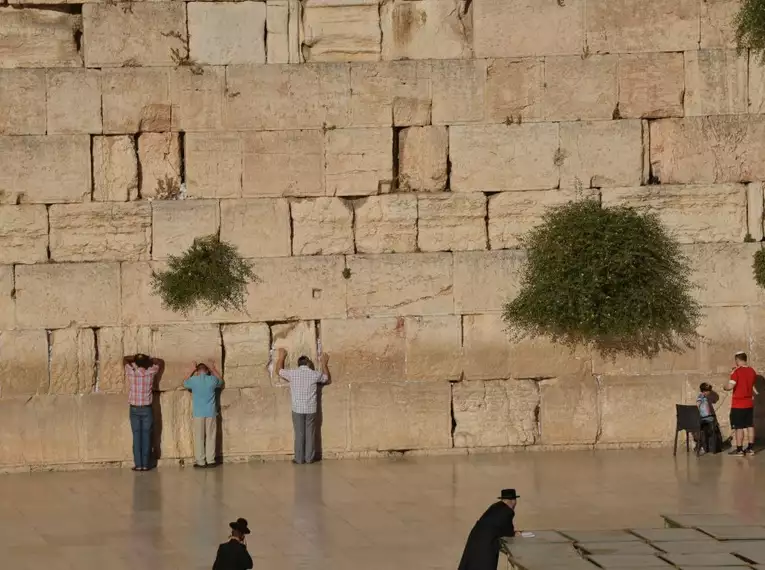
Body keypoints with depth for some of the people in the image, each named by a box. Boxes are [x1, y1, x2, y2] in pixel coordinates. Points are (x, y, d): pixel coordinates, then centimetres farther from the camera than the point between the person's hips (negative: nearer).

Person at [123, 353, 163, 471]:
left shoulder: (131, 373, -7)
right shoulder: (150, 373, -5)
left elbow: (125, 359, 12)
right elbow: (159, 362, 13)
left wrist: (136, 357, 22)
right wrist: (148, 359, 19)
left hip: (134, 409, 0)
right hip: (147, 409, 0)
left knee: (137, 436, 1)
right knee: (146, 436, 2)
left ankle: (138, 464, -2)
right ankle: (145, 464, 1)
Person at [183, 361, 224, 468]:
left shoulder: (193, 380, -4)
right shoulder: (212, 380, -1)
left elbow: (185, 383, 19)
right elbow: (220, 381, 24)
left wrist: (192, 370, 24)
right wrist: (213, 369, 31)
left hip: (198, 414, -1)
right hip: (211, 413, 1)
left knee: (199, 438, 2)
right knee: (211, 437, 5)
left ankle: (200, 461, 0)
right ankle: (210, 460, 4)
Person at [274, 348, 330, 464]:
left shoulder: (292, 373, -4)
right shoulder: (315, 374, -1)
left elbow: (279, 370, 17)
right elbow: (326, 378, 21)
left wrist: (281, 357, 31)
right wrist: (324, 363, 33)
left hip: (297, 409, -1)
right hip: (311, 409, 1)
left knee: (299, 434, 4)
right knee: (310, 433, 7)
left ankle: (299, 459, 5)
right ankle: (309, 458, 9)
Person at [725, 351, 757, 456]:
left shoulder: (736, 372, -16)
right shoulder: (752, 371, 5)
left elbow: (730, 387, -23)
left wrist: (725, 387, -1)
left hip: (738, 404, -6)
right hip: (749, 403, 6)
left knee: (739, 427, -2)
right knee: (750, 425, 11)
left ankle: (739, 449, -2)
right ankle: (750, 448, 13)